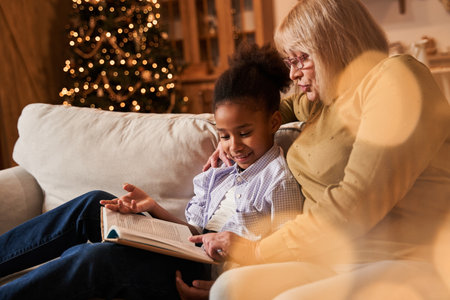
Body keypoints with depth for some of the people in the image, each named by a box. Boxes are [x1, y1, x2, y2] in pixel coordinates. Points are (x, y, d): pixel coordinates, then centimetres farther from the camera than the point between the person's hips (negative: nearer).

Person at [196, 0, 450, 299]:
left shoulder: (397, 78, -10)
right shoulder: (320, 102, 16)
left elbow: (356, 203, -20)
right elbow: (282, 107, 43)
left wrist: (257, 251, -14)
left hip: (411, 266, -7)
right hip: (337, 263, 8)